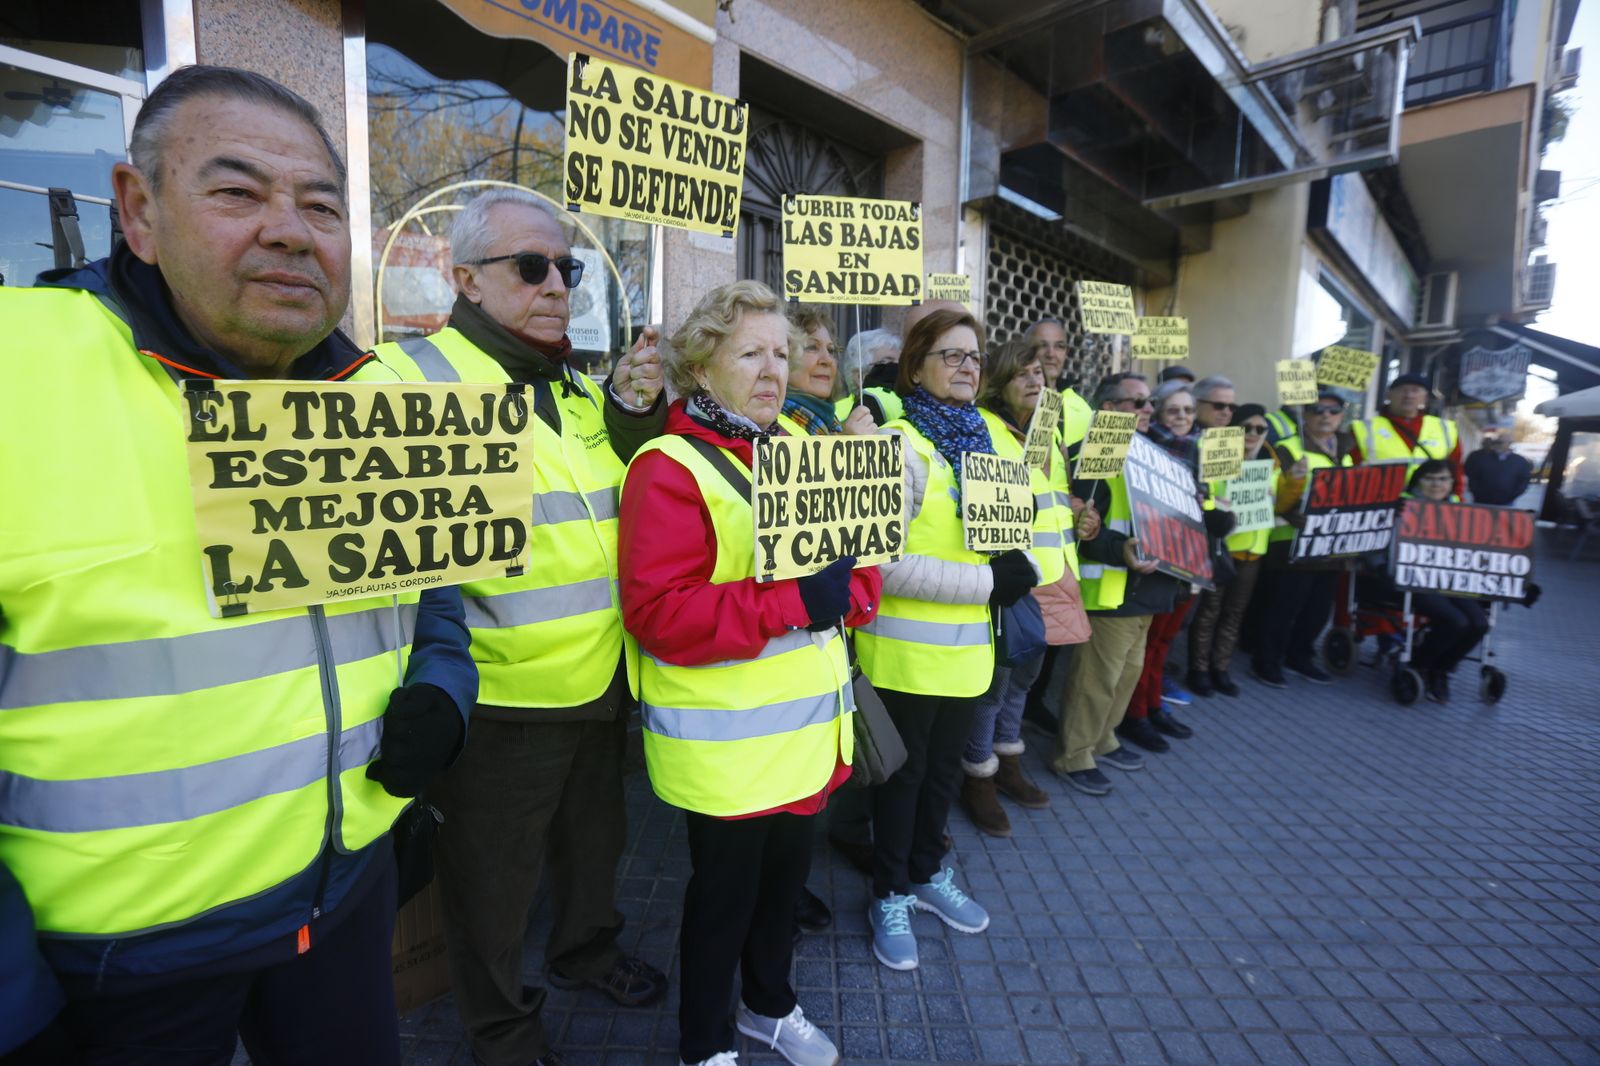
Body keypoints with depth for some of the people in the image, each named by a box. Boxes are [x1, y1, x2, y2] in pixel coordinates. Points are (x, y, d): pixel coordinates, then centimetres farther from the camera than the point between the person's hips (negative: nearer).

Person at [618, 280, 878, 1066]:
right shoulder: (668, 468, -15)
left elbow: (854, 549, 11)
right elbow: (658, 612, -23)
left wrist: (844, 590, -12)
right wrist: (791, 601, -27)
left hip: (806, 724, 7)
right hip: (727, 738, -7)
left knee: (786, 875, 23)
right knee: (725, 891, 12)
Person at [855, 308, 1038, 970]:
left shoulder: (981, 438, 9)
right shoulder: (900, 443, -15)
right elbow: (883, 562, -22)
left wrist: (1018, 568, -1)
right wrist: (988, 582, -20)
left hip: (967, 644, 7)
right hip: (905, 650, -7)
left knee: (944, 765, 22)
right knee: (903, 771, 11)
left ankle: (926, 872, 45)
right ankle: (890, 894, 34)